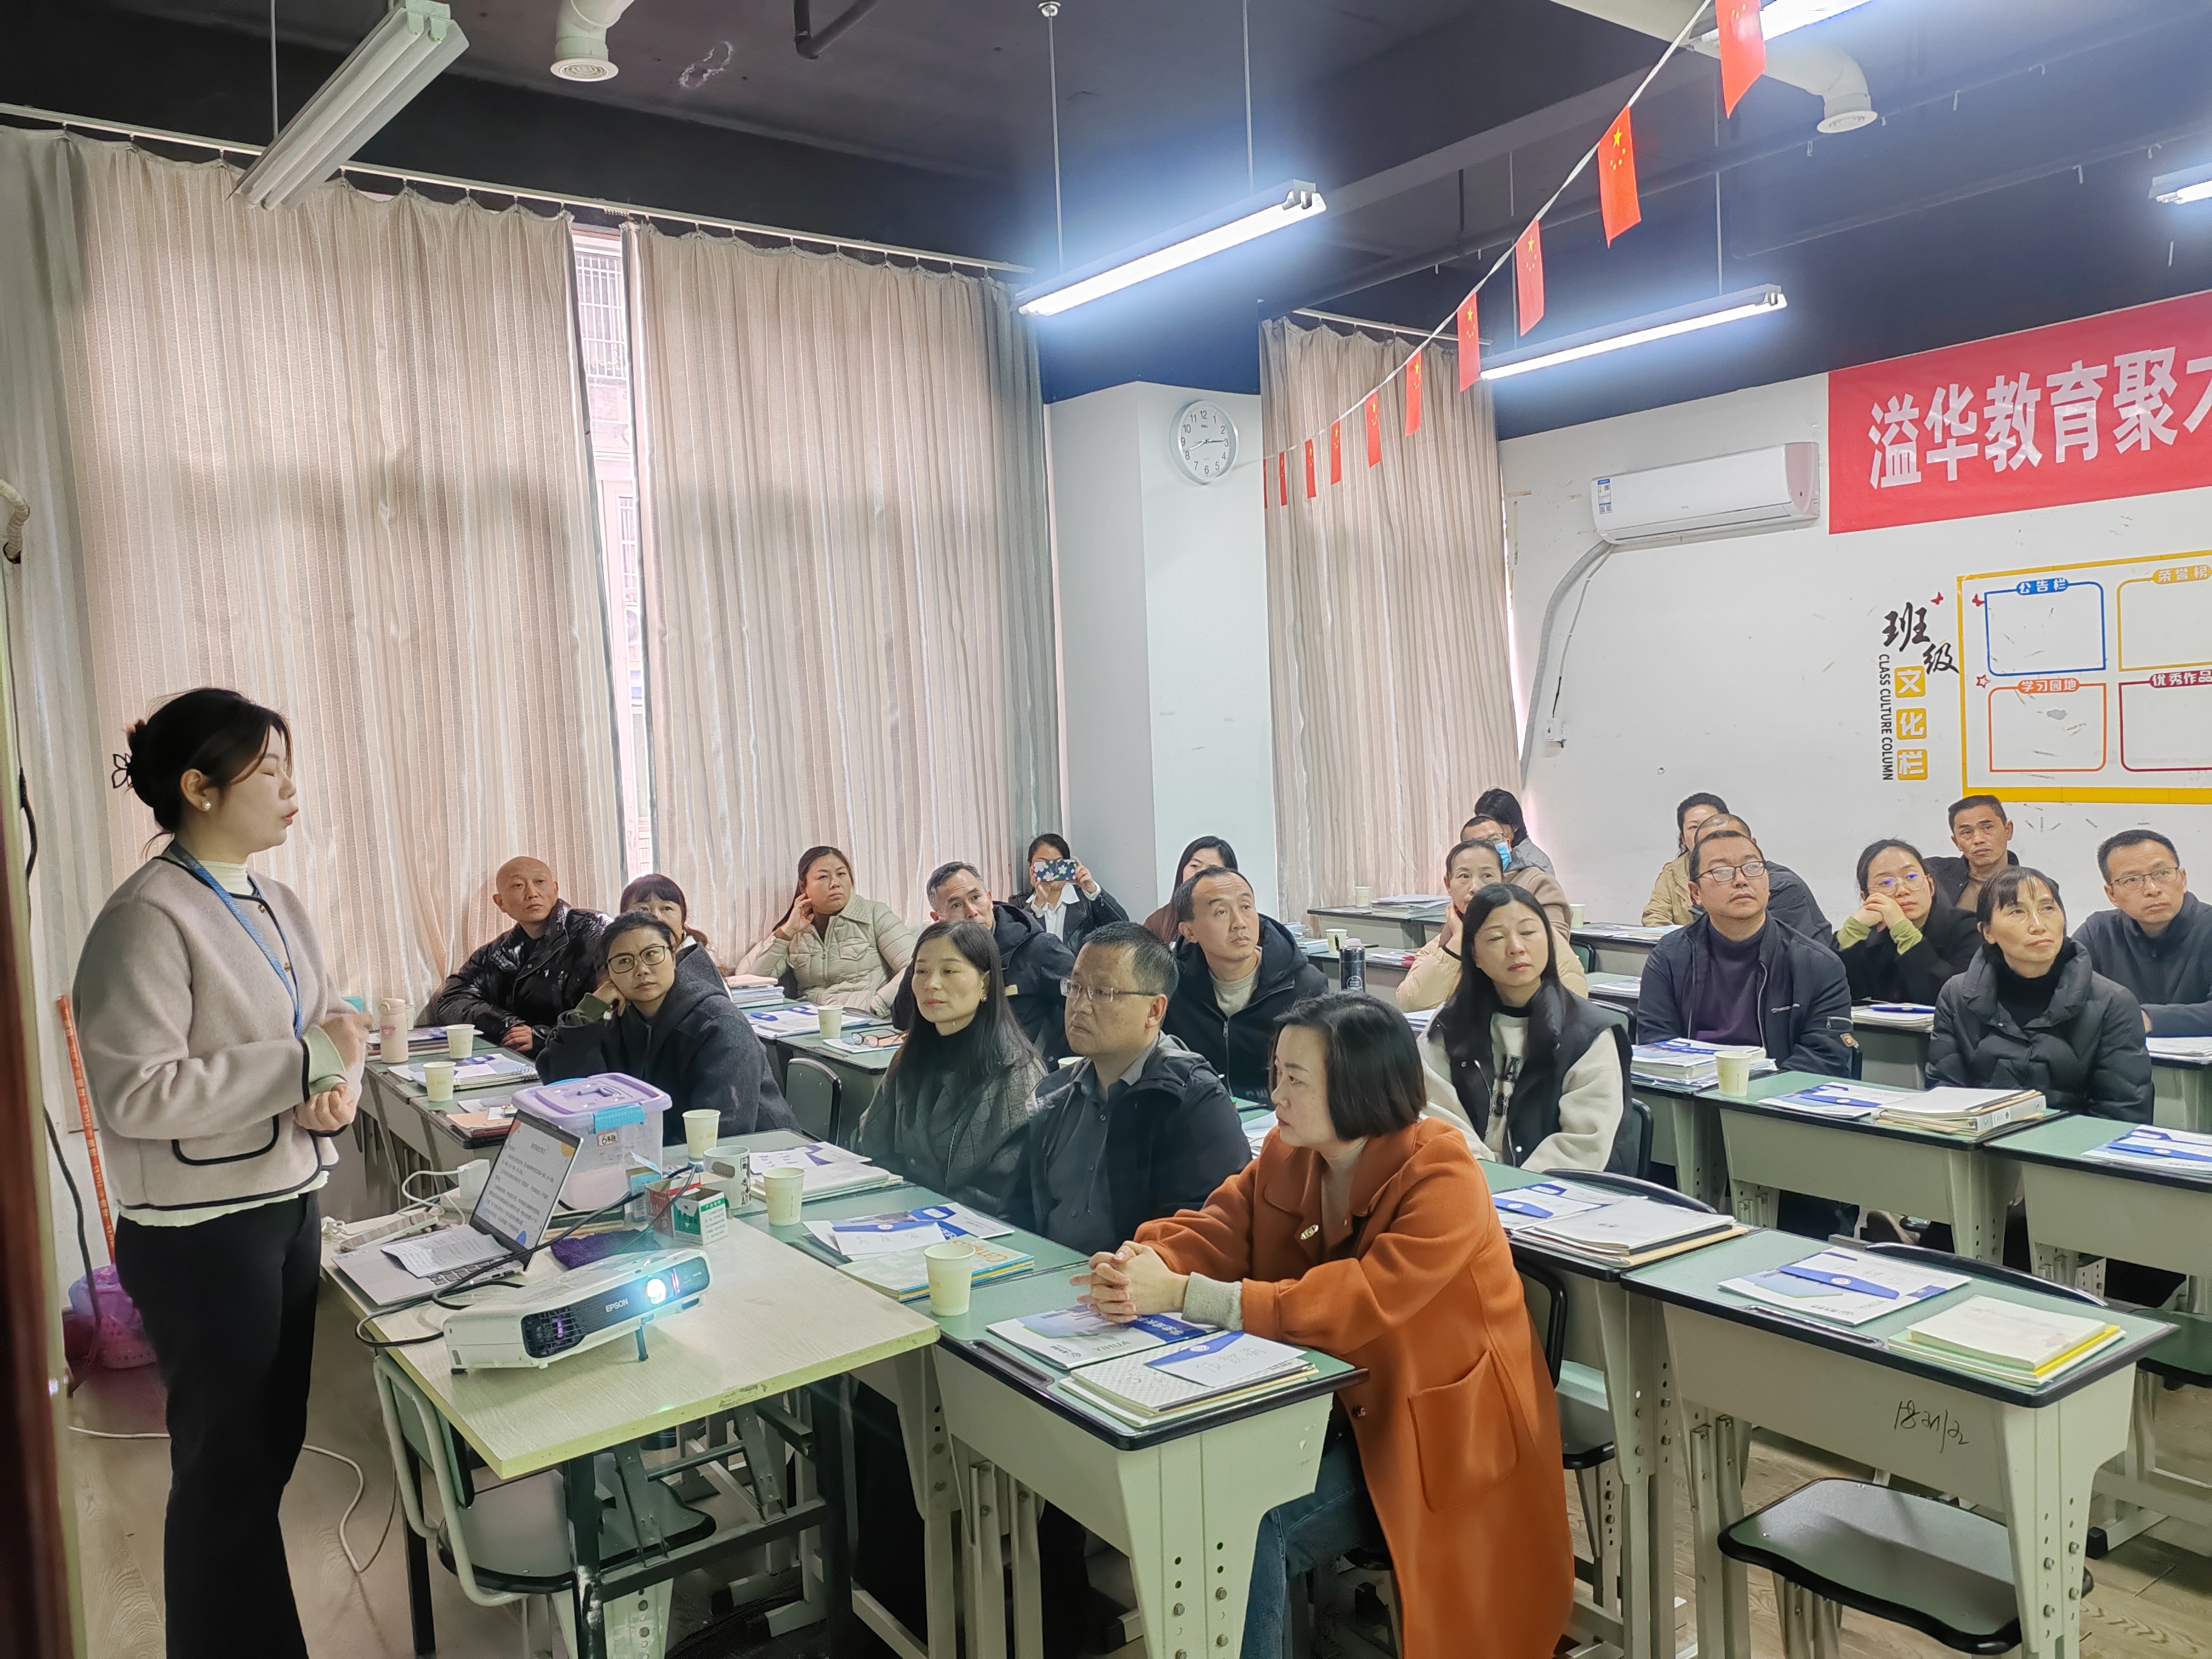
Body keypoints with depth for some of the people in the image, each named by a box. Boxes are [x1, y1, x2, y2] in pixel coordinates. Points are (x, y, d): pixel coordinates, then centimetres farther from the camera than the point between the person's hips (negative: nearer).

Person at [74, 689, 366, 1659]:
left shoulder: (274, 905, 7)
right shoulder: (147, 919, -18)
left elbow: (328, 1021, 12)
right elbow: (137, 1094, -24)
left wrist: (338, 1088, -10)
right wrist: (308, 1059, -22)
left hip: (289, 1206, 8)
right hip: (204, 1234, -8)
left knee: (274, 1444, 20)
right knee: (227, 1466, 8)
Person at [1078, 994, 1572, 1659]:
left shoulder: (1444, 1180, -21)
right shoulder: (1285, 1156, 0)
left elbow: (1357, 1305, -30)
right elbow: (1215, 1230, -1)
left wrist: (1182, 1294, -34)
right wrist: (1141, 1267, -26)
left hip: (1429, 1436, -6)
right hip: (1337, 1410, 6)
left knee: (1250, 1526, -23)